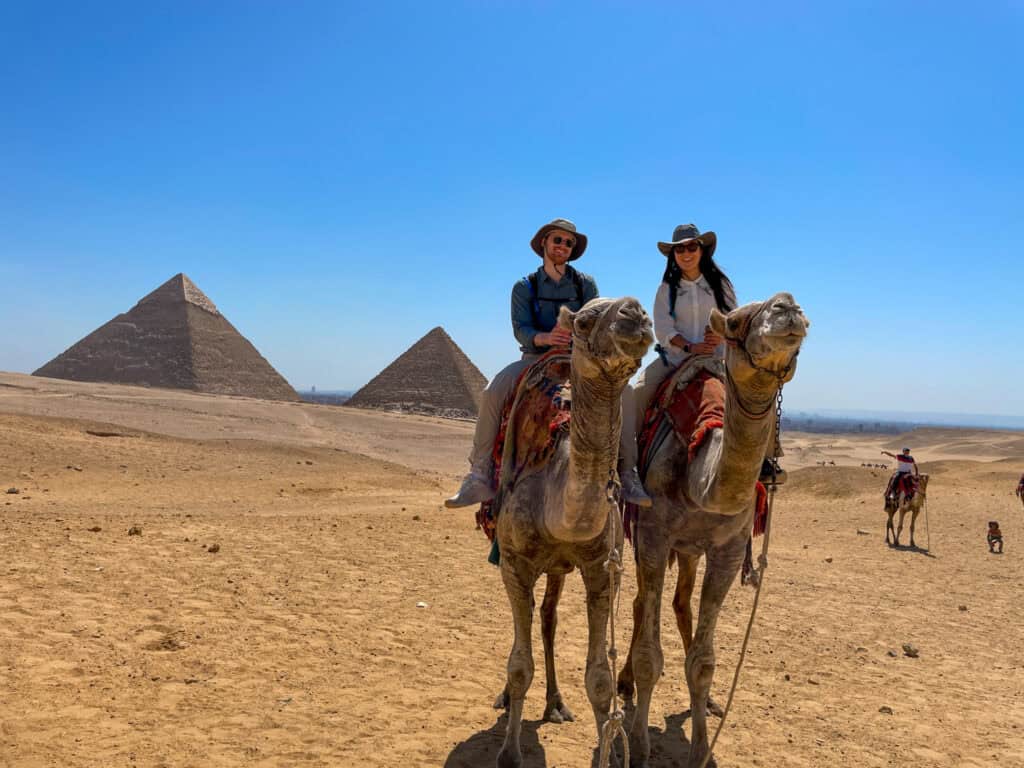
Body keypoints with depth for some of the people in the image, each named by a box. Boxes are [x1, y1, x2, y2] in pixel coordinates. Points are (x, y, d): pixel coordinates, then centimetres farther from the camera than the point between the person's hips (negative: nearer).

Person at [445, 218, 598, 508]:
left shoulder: (586, 284, 10)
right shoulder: (524, 287, 8)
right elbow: (520, 329, -7)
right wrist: (546, 337, -29)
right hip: (535, 357, 0)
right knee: (493, 392, -27)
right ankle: (480, 475, -25)